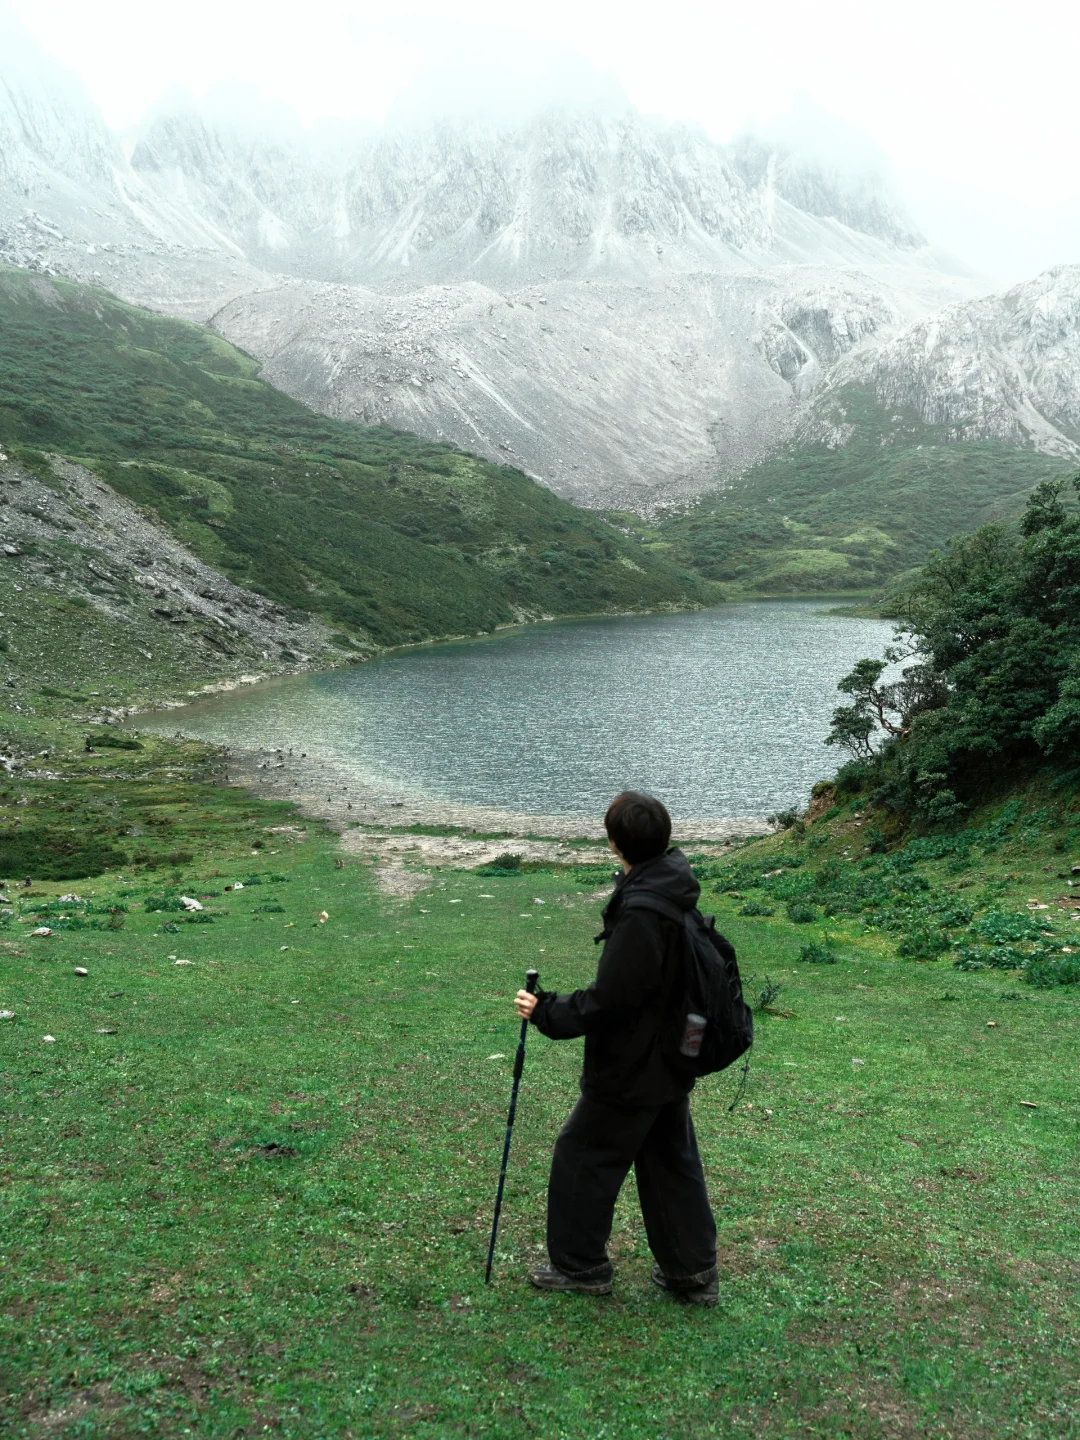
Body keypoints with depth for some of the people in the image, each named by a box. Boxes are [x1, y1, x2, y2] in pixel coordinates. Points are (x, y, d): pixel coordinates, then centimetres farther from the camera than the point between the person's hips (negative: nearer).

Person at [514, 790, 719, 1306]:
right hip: (671, 1064, 9)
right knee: (672, 1160, 19)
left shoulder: (640, 913, -29)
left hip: (629, 1069, -9)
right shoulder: (675, 890, -1)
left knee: (582, 1155, 10)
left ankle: (579, 1266, 25)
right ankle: (692, 1271, 29)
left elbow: (608, 1001, -26)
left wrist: (546, 1013, -15)